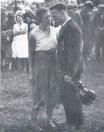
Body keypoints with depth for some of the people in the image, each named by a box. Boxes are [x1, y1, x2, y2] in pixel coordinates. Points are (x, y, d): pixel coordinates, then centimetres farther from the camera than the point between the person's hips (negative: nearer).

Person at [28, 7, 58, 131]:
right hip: (40, 65, -5)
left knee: (52, 92, 10)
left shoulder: (53, 30, 0)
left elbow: (56, 48, 10)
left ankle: (49, 120, 25)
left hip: (53, 64, 5)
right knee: (39, 94, 0)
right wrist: (30, 72, -8)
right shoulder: (34, 34, -14)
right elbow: (30, 54, -8)